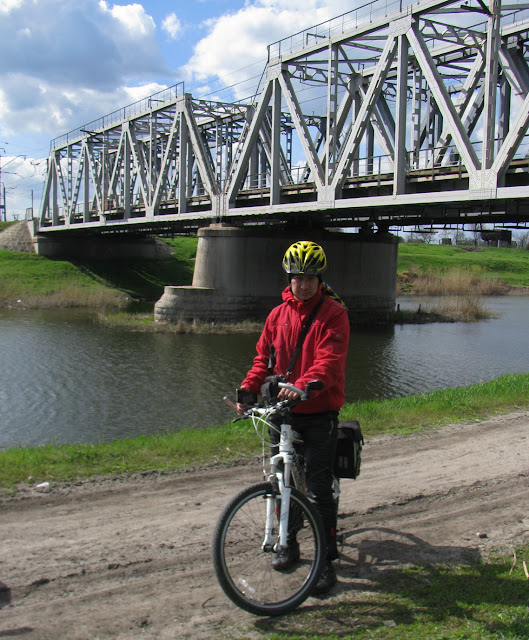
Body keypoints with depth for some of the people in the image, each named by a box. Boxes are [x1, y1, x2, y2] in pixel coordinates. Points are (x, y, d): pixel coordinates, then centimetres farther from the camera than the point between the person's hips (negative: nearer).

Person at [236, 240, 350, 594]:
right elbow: (264, 357, 12)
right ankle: (289, 544, 32)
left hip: (320, 412, -5)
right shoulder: (278, 315, 10)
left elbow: (329, 361, -20)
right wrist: (249, 388, -5)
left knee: (319, 488, -4)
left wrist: (302, 386, -37)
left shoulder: (334, 313, -7)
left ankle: (327, 561, 7)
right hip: (283, 409, 5)